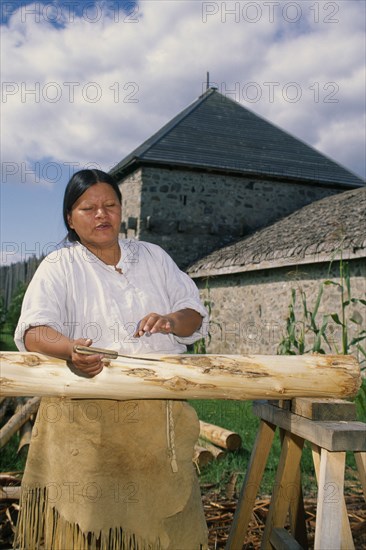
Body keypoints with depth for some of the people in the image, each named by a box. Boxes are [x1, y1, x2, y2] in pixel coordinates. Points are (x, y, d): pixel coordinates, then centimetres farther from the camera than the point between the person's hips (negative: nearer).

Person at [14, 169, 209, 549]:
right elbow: (34, 330, -13)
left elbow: (195, 313, 12)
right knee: (84, 513, -2)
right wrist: (70, 349, -35)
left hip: (158, 415, 3)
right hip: (86, 418, -2)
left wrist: (172, 321, -11)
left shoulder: (154, 257, 13)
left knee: (158, 511, 7)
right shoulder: (59, 267, 2)